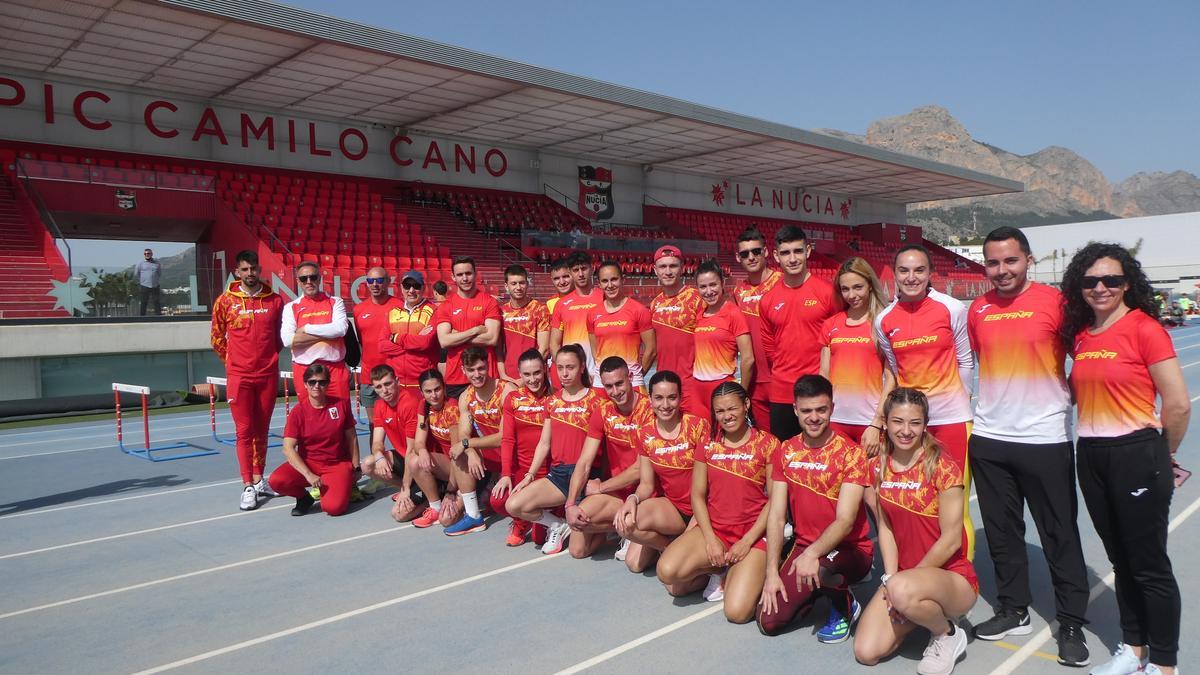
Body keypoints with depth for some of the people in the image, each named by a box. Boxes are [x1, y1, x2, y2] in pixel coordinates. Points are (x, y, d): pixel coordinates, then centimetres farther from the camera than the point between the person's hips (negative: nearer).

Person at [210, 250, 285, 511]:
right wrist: (232, 360, 8)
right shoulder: (226, 301, -1)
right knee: (244, 431, -1)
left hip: (268, 374, 2)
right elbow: (217, 338, 8)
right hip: (239, 376, -2)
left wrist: (269, 356, 11)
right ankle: (248, 487, 2)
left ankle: (258, 480, 21)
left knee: (261, 430, 11)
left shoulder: (275, 300, 3)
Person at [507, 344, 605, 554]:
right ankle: (558, 526, 8)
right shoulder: (552, 402, 15)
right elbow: (544, 443, 12)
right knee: (514, 505, -15)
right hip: (557, 472, 5)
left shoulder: (595, 400, -1)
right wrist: (530, 475, 3)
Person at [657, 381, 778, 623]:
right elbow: (698, 496, 6)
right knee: (668, 572, -24)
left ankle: (739, 572, 11)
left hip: (753, 533, -3)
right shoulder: (708, 444, 7)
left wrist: (747, 541, -12)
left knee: (737, 612, -22)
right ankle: (720, 570, 5)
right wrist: (710, 539, -7)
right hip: (713, 528, 3)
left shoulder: (767, 444, -3)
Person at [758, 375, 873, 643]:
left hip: (849, 549, -4)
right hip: (803, 546, 5)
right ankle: (814, 591, 19)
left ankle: (844, 605, -3)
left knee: (819, 569, -39)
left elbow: (845, 521, -20)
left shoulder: (851, 453, -14)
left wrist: (813, 553, -37)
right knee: (768, 622, -10)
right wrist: (772, 572, -9)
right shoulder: (786, 452, 1)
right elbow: (776, 516, -1)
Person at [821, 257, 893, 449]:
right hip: (835, 419, 3)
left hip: (871, 420, -3)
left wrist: (877, 425, -10)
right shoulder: (830, 325, 9)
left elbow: (891, 377, -4)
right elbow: (824, 374, 11)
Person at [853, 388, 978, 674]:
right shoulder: (878, 466, 1)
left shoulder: (943, 468, -15)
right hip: (901, 575, 5)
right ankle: (922, 610, 16)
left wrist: (902, 579, -13)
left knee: (902, 590, -39)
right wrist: (890, 577, -9)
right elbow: (885, 526, 4)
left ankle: (947, 635, -4)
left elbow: (951, 540, -15)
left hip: (953, 576, -5)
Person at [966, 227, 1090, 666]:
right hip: (989, 439, 4)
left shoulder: (1054, 302, -8)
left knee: (1060, 535, 6)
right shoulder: (978, 310, 5)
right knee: (1001, 531, 13)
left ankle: (1071, 623, 20)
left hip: (1045, 439, -4)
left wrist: (1068, 393, -9)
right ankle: (1013, 610, 29)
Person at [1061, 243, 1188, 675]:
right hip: (1090, 456, 6)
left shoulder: (1144, 328, -12)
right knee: (1121, 559, 18)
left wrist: (1165, 453, 0)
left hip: (1136, 456, -6)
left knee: (1150, 566, 5)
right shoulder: (1080, 335, 7)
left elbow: (1178, 404, -11)